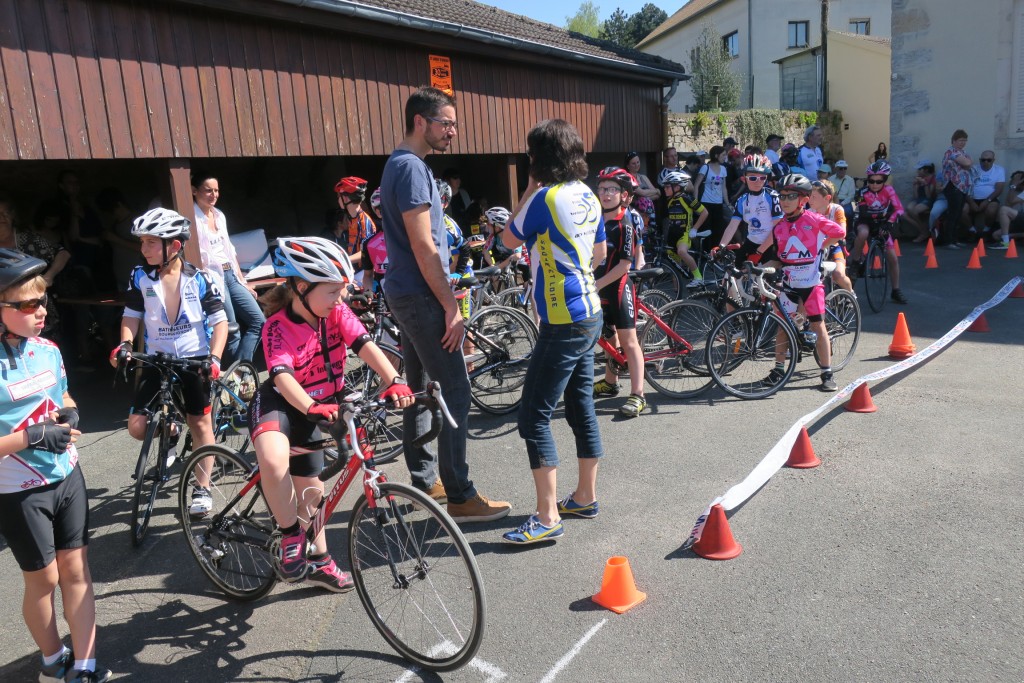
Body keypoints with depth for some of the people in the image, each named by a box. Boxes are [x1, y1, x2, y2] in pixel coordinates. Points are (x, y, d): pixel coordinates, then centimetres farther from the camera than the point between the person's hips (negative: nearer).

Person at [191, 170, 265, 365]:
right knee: (232, 331, -6)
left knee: (258, 320, 0)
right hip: (212, 277, -8)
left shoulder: (219, 215, 14)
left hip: (230, 275, 8)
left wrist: (242, 280, 16)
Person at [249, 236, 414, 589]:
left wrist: (394, 381, -42)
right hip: (277, 404, -5)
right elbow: (282, 375, -38)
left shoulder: (337, 313, -11)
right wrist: (312, 407, -56)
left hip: (316, 405, 5)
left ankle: (318, 561, 34)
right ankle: (291, 538, -14)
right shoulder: (278, 326, -24)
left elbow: (365, 345, -26)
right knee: (274, 461, -37)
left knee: (311, 489, 14)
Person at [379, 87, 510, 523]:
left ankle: (425, 483, 25)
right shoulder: (411, 167, -15)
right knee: (454, 393, -7)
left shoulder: (403, 164, 16)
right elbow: (423, 247, -21)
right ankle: (460, 498, 0)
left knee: (420, 389, 14)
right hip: (422, 297, -11)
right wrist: (452, 307, -18)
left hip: (407, 294, 11)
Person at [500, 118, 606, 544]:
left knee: (534, 415, -5)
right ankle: (585, 497, 28)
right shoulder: (588, 197, 9)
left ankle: (547, 517, -3)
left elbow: (510, 240, -2)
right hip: (589, 314, 9)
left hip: (563, 322, -9)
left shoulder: (545, 197, -16)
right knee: (581, 406, 16)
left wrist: (529, 189, 3)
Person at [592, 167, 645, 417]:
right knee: (609, 336, 19)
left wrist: (598, 284, -21)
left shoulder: (625, 224, -14)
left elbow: (624, 264, -19)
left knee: (628, 340, -6)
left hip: (618, 286, -7)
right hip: (599, 287, 7)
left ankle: (637, 395, -4)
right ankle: (610, 383, 34)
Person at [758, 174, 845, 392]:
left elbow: (839, 232, 5)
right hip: (788, 283, 4)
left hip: (811, 282, -3)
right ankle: (779, 368, 18)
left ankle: (827, 374, 6)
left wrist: (820, 247, 4)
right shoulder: (779, 226, 4)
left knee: (818, 326, -1)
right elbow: (777, 256, 11)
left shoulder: (813, 220, -6)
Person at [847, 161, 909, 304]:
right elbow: (861, 213, -22)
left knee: (893, 259, -3)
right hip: (866, 222, -2)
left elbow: (899, 209, -24)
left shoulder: (888, 190, -16)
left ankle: (896, 291, 12)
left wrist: (890, 221, -39)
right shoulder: (864, 192, -18)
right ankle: (855, 264, -21)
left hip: (882, 223, 2)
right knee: (863, 233, -41)